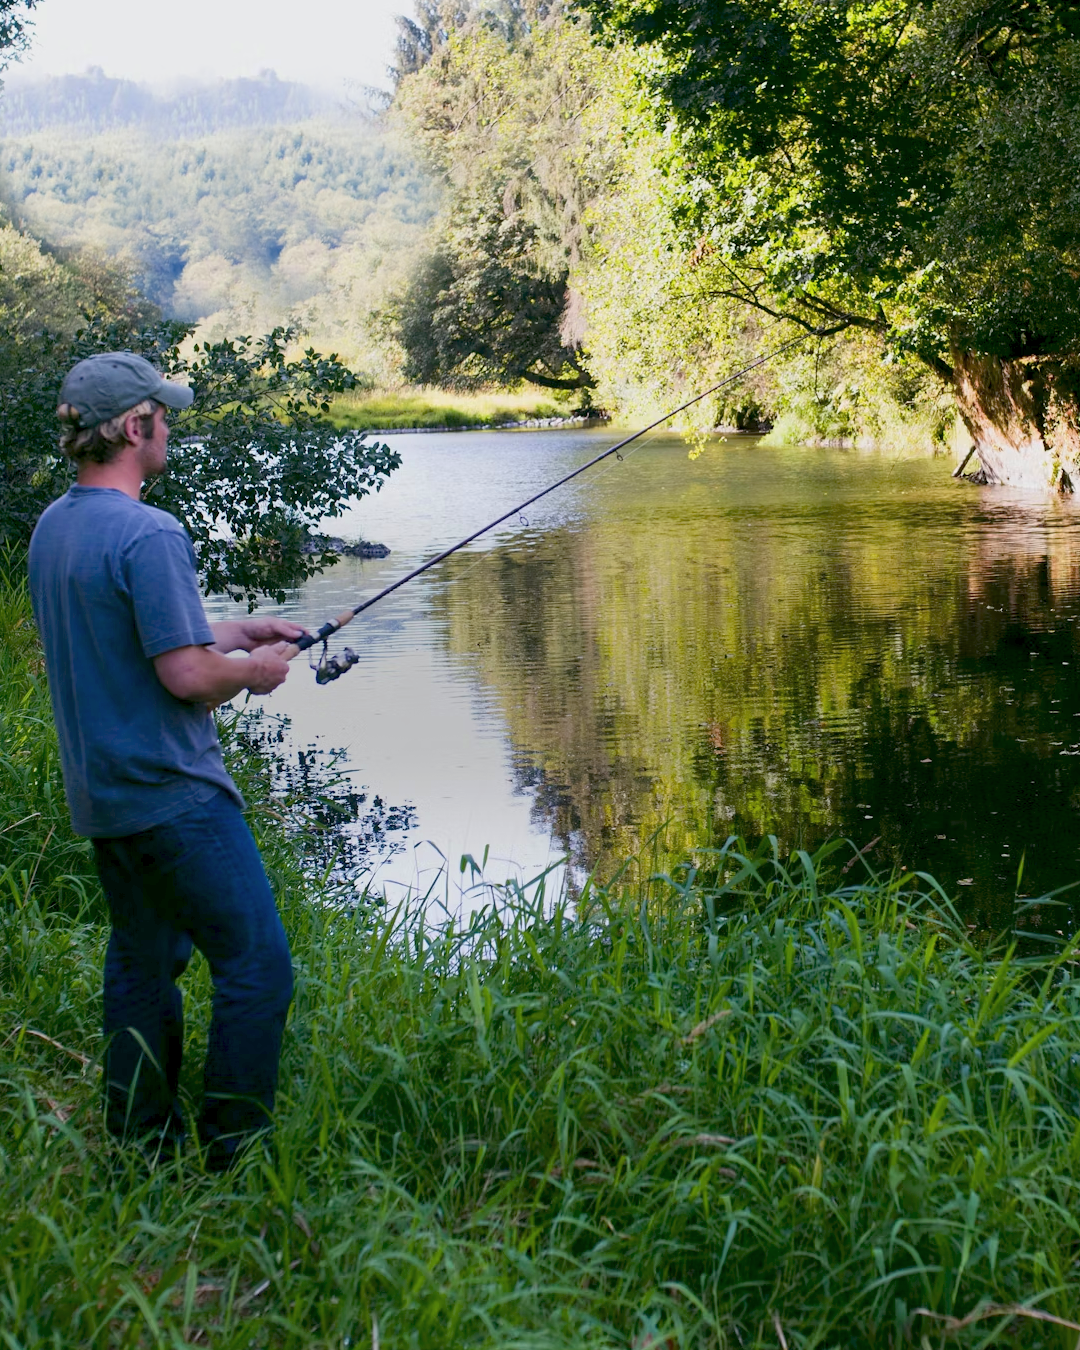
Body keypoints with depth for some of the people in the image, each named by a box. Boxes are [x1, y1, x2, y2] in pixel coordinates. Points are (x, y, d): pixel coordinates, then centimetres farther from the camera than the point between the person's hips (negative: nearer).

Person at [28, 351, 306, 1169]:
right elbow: (186, 674, -22)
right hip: (174, 794, -9)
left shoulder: (52, 528, 10)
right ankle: (235, 1155, 4)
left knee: (142, 963, 18)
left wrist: (237, 632, 19)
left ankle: (141, 1149, 25)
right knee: (257, 968, -1)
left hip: (101, 796, 9)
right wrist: (255, 669, -2)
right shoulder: (148, 535, -20)